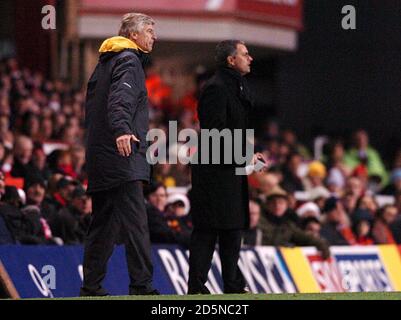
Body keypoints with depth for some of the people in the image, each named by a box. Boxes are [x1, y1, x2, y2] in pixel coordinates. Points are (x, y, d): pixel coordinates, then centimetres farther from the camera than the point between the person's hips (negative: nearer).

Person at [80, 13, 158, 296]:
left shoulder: (105, 62, 23)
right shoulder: (129, 60, -6)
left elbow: (92, 104, 26)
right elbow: (120, 99, -24)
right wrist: (121, 130, -38)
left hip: (100, 157, 10)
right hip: (124, 156, -10)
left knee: (103, 223, 12)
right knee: (134, 222, -12)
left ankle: (91, 288, 12)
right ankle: (141, 286, -17)